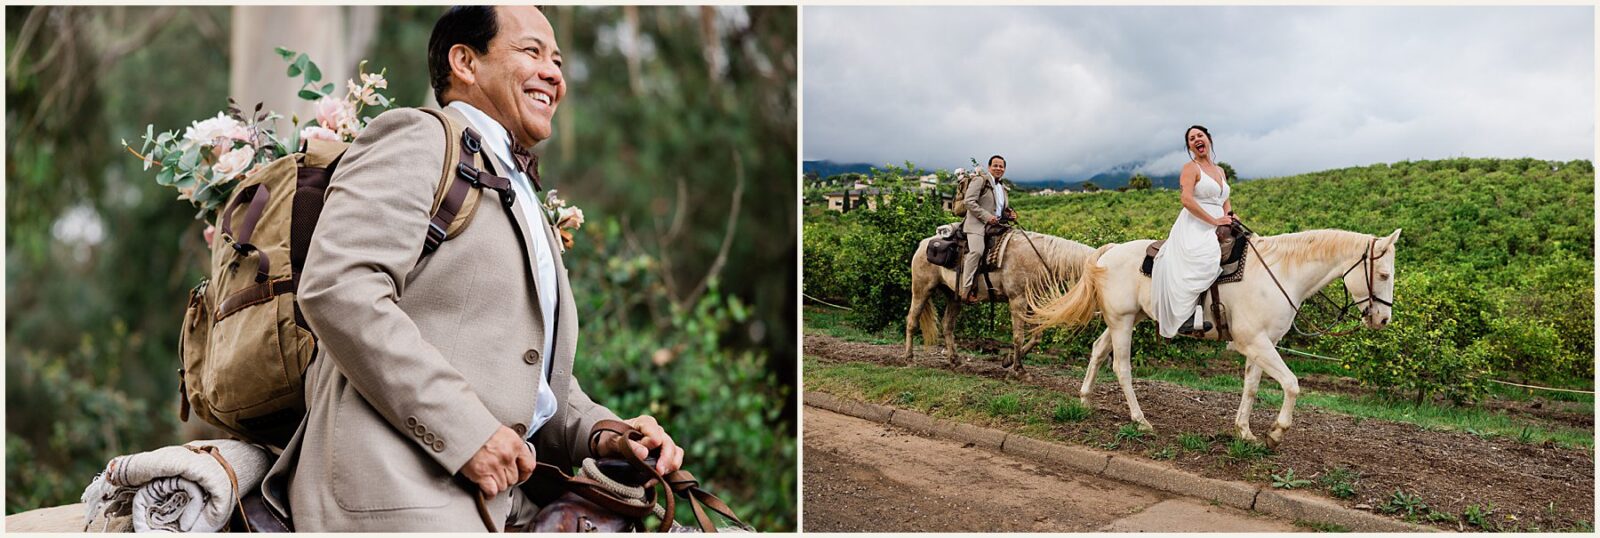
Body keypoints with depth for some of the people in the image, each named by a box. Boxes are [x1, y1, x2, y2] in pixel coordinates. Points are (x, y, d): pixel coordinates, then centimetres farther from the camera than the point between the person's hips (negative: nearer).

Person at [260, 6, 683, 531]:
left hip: (497, 495, 8)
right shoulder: (419, 138, 0)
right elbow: (335, 287, -15)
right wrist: (463, 430, -19)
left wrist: (599, 432, 6)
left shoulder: (530, 210, 26)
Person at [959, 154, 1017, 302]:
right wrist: (986, 216, -17)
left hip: (996, 225, 9)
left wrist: (1010, 214, 12)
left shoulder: (1003, 188, 25)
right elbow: (969, 201, -11)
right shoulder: (980, 181, 0)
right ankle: (967, 291, -30)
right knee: (976, 250, -29)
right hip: (977, 225, -9)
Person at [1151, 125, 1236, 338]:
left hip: (1215, 232, 9)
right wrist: (1214, 220, -17)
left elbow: (1225, 202, 26)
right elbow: (1187, 199, -15)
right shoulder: (1191, 168, 0)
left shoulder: (1220, 171, 24)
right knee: (1205, 257, -36)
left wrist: (1230, 216, 2)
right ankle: (1189, 314, -37)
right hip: (1194, 228, -9)